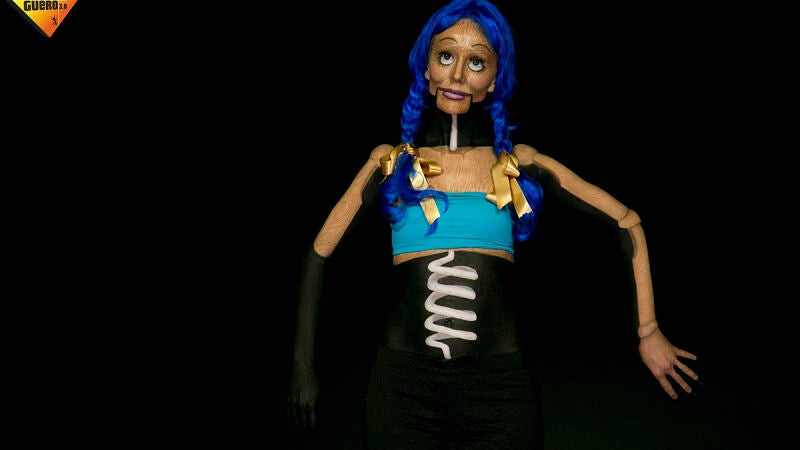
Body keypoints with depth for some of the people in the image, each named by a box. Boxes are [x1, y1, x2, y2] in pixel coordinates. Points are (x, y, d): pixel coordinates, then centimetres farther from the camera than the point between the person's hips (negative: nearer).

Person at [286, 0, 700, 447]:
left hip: (501, 382, 0)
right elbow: (320, 254, 9)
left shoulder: (520, 164, 3)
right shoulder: (391, 161, 4)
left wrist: (648, 333, 7)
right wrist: (303, 366, 7)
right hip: (404, 381, 0)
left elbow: (627, 223, 9)